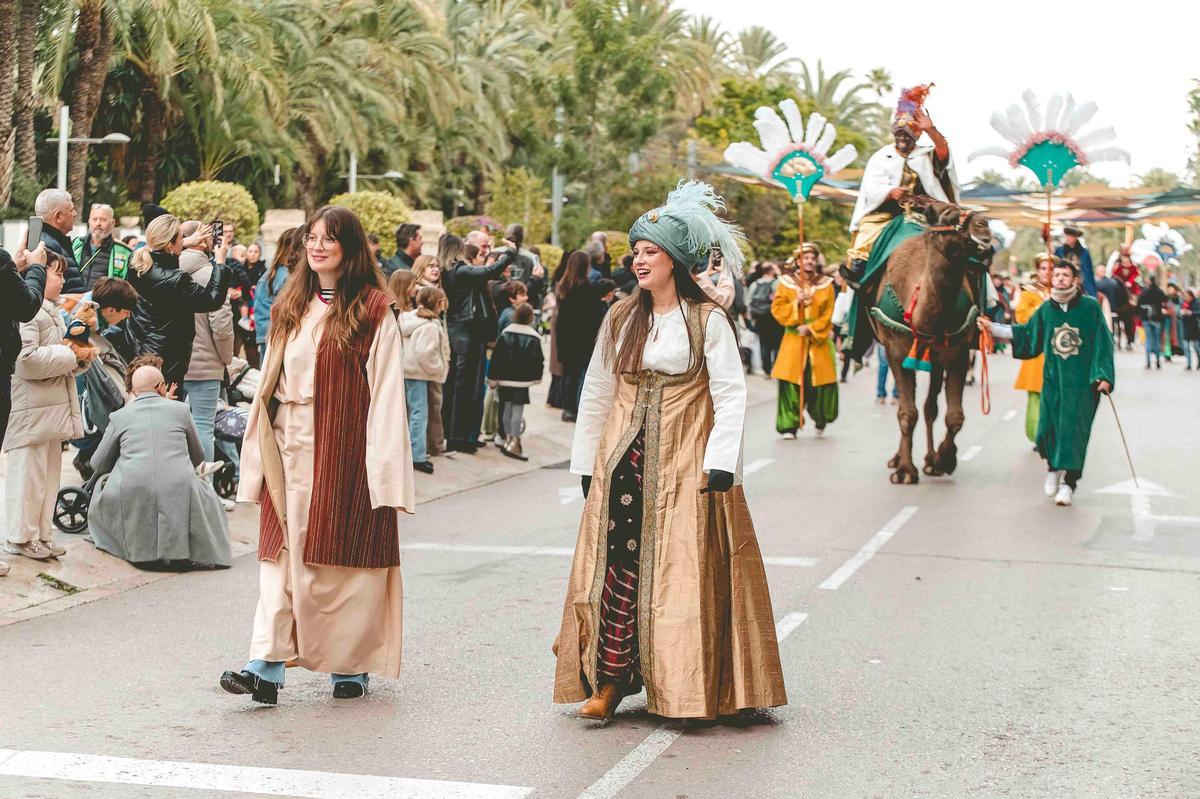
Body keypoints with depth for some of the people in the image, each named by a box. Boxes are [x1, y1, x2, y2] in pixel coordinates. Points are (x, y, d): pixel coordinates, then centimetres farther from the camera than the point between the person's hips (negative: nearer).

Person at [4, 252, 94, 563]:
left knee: (50, 474, 13)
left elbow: (64, 362, 27)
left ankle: (42, 534, 21)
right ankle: (21, 537, 5)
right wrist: (68, 354, -16)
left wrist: (83, 356, 6)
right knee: (29, 474, -4)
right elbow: (27, 359, -25)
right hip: (30, 411, -10)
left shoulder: (52, 312, 19)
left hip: (53, 409, 10)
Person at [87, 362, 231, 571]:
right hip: (181, 492, 0)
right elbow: (199, 459, 27)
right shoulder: (179, 410, 15)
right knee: (205, 491, 32)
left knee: (103, 483, 31)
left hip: (132, 496, 0)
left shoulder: (120, 416, 13)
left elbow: (98, 464, 23)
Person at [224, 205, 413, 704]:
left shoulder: (373, 311, -2)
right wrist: (263, 451, 8)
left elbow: (386, 392, -6)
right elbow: (270, 383, 14)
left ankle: (350, 665, 15)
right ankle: (266, 667, -6)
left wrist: (382, 465, -13)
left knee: (344, 554, 2)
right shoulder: (290, 307, 14)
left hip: (345, 451, -4)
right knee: (283, 552, -2)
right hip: (292, 450, 4)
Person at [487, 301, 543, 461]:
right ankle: (514, 442, -9)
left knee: (506, 408, 14)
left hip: (505, 378, 3)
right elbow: (538, 360, -1)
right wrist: (536, 377, 14)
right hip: (523, 381, -3)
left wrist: (492, 378, 4)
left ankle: (508, 439, 24)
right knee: (518, 410, -3)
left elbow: (496, 357, -1)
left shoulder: (505, 333, 0)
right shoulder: (534, 338, -5)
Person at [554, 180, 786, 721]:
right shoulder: (621, 319, 9)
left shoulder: (707, 320, -3)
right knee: (618, 562, -3)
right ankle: (609, 681, 0)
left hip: (684, 462, -3)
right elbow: (597, 393, 13)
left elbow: (730, 395, -8)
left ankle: (683, 689, 7)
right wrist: (586, 463, 12)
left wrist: (720, 464, -16)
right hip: (624, 457, 4)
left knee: (680, 570, -2)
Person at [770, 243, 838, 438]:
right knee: (791, 384, -9)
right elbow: (777, 309, 0)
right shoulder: (786, 283, 5)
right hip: (793, 340, 0)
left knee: (821, 383, 0)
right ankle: (788, 426, -4)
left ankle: (821, 419, 26)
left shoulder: (826, 285, 5)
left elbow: (828, 315, 0)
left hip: (819, 340, 1)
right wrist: (796, 303, -14)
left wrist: (811, 328, -12)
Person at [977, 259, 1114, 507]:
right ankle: (1054, 467, 31)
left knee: (1074, 429, -4)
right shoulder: (1046, 309, 5)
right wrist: (993, 328, 14)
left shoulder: (1090, 307, -4)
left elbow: (1103, 343, -1)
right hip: (1052, 379, 3)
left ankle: (1069, 482, 4)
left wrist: (1103, 376, -7)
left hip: (1082, 382, -3)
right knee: (1048, 428, 2)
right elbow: (1026, 335, 17)